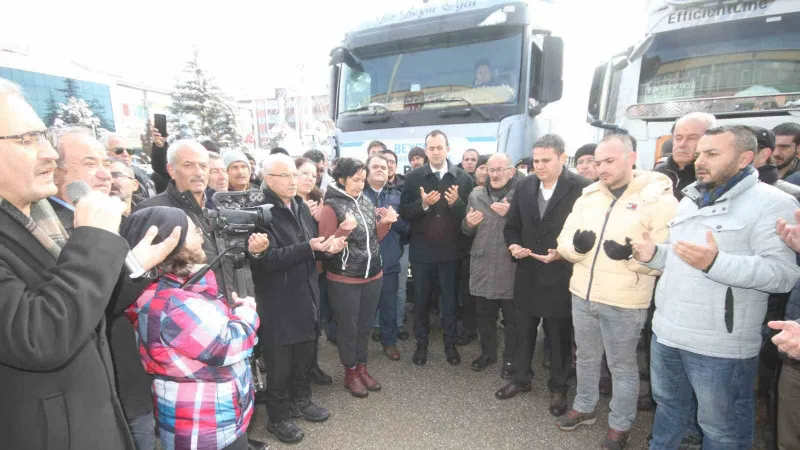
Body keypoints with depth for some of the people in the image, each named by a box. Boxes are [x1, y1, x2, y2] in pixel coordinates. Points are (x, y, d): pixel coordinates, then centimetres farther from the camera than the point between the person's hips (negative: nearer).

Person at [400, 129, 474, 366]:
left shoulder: (463, 178, -2)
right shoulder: (413, 177, -2)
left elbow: (470, 214, -4)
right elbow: (404, 213, -6)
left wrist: (456, 203, -23)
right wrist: (422, 204, -23)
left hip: (451, 249, 0)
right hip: (422, 250, 0)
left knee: (450, 300, 14)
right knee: (420, 301, 14)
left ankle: (450, 344, 33)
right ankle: (421, 344, 32)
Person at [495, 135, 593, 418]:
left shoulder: (581, 188, -11)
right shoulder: (525, 186, 3)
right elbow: (512, 225, 10)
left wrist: (564, 253, -20)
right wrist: (513, 245, -9)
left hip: (560, 275, -4)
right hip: (528, 273, 4)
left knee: (559, 336, 13)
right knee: (524, 331, 17)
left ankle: (558, 388, 33)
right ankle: (521, 379, 37)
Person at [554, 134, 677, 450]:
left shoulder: (659, 198, -10)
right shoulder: (588, 196, 6)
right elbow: (564, 242, 6)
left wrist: (632, 254, -29)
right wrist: (575, 244, -15)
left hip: (624, 303, -5)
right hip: (582, 295, 5)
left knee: (622, 366, 13)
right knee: (586, 357, 22)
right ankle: (584, 407, 43)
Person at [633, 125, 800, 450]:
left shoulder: (771, 203, -10)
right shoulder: (690, 201, 13)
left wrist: (715, 262, -33)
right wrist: (654, 254, 1)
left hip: (720, 346, -7)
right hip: (666, 332, 7)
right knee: (667, 405, 25)